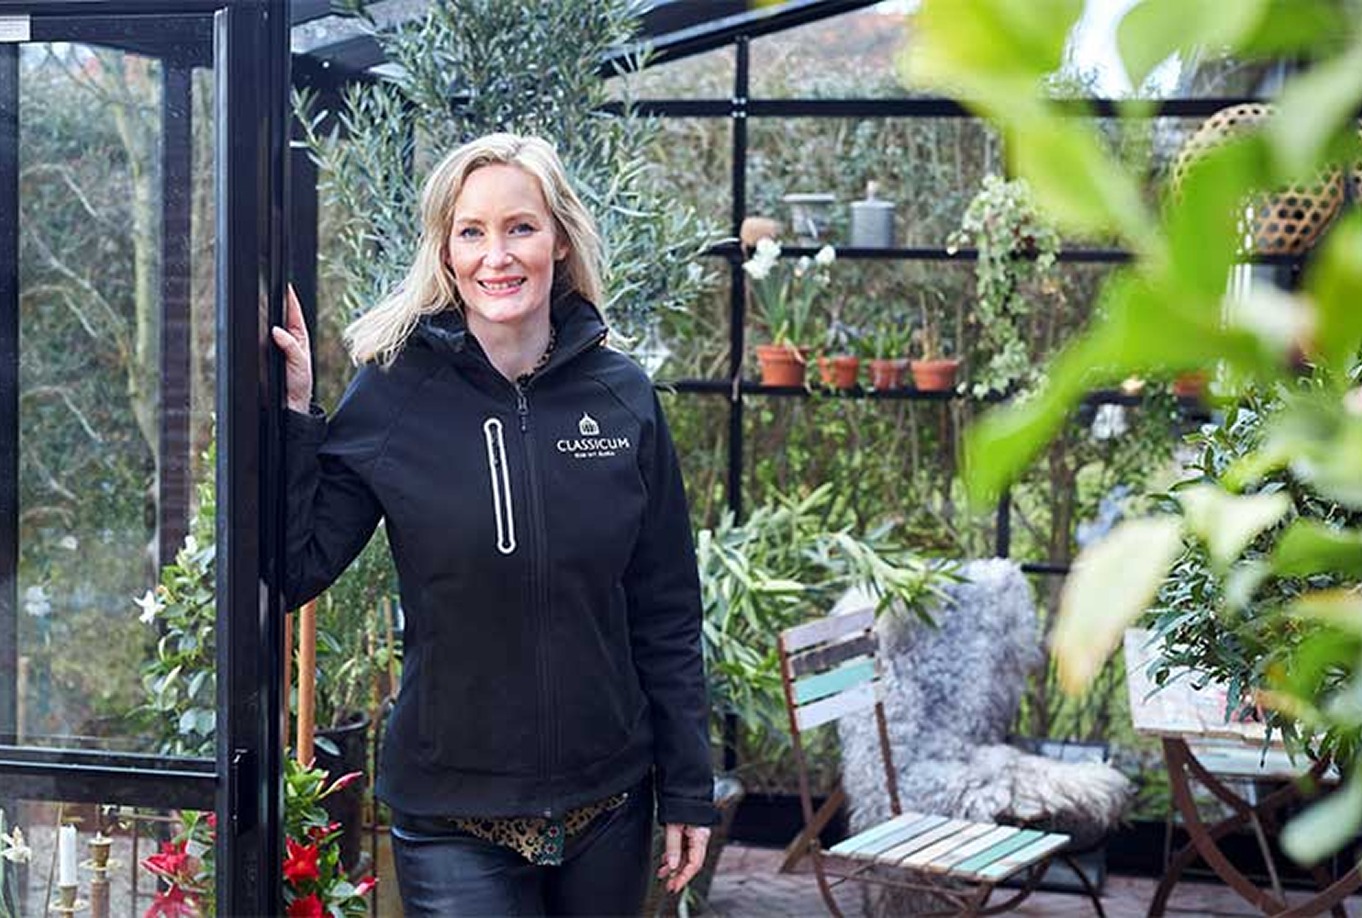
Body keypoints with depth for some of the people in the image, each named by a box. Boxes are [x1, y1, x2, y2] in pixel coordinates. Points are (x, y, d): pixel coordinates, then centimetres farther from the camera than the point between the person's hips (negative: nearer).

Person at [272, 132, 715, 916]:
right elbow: (292, 573, -9)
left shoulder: (622, 396, -1)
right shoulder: (394, 394, -7)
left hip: (608, 804, 3)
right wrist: (291, 412, -16)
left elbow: (666, 614, 3)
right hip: (453, 814, -2)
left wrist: (689, 789, 4)